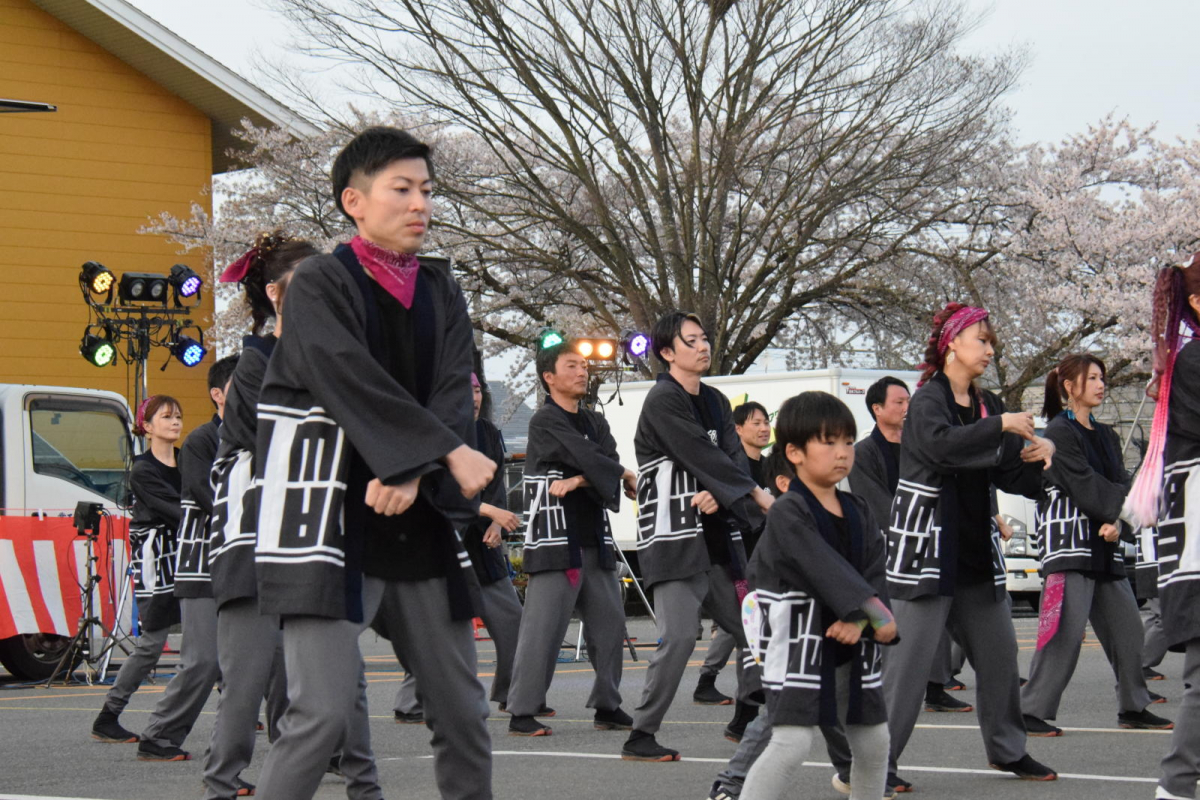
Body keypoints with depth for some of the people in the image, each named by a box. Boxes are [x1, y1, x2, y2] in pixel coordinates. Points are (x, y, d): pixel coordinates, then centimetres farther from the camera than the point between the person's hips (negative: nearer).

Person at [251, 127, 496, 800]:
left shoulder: (442, 295, 14)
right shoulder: (320, 284, -3)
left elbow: (454, 393, 0)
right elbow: (352, 382, -16)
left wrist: (413, 473, -18)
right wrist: (450, 452, -19)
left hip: (419, 519, 6)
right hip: (330, 517, -6)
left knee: (463, 711, 7)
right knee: (325, 712, -16)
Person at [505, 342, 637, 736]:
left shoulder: (595, 422, 17)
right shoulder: (545, 422, -6)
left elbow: (610, 464, -1)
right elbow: (588, 459, -17)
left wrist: (577, 482, -15)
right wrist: (626, 477, -6)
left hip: (595, 539, 8)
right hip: (555, 540, -8)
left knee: (609, 624, 9)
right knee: (543, 627, -9)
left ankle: (607, 707, 19)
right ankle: (522, 713, -5)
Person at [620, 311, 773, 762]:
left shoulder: (715, 402, 16)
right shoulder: (663, 401, -9)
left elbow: (733, 456, 4)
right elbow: (702, 456, -16)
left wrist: (716, 496, -17)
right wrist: (757, 495, -14)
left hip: (715, 534, 9)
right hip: (673, 535, -9)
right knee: (679, 634, -17)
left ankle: (749, 718, 25)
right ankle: (641, 737, -11)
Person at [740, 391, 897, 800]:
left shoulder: (858, 512, 9)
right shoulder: (787, 513, -14)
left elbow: (874, 572, -1)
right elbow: (825, 568, -25)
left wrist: (859, 622, -20)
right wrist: (875, 610, -33)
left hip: (851, 646, 7)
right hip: (797, 643, -7)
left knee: (873, 742, 13)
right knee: (792, 743, -16)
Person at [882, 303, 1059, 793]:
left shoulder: (986, 405, 14)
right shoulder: (928, 400, -8)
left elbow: (1007, 475, 14)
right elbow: (940, 444, -29)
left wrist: (1036, 455, -5)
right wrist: (1001, 425, -24)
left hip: (977, 551, 8)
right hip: (927, 546, -8)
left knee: (999, 652, 12)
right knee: (909, 656, -11)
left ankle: (1006, 749, 26)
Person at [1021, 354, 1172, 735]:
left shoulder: (1106, 436, 18)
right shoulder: (1059, 432, -6)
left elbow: (1120, 485, 8)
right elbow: (1084, 485, -14)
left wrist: (1115, 522, -11)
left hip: (1104, 545, 8)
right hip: (1068, 540, -8)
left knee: (1127, 626, 8)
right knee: (1066, 631, -14)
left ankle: (1133, 707, 19)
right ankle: (1032, 712, -11)